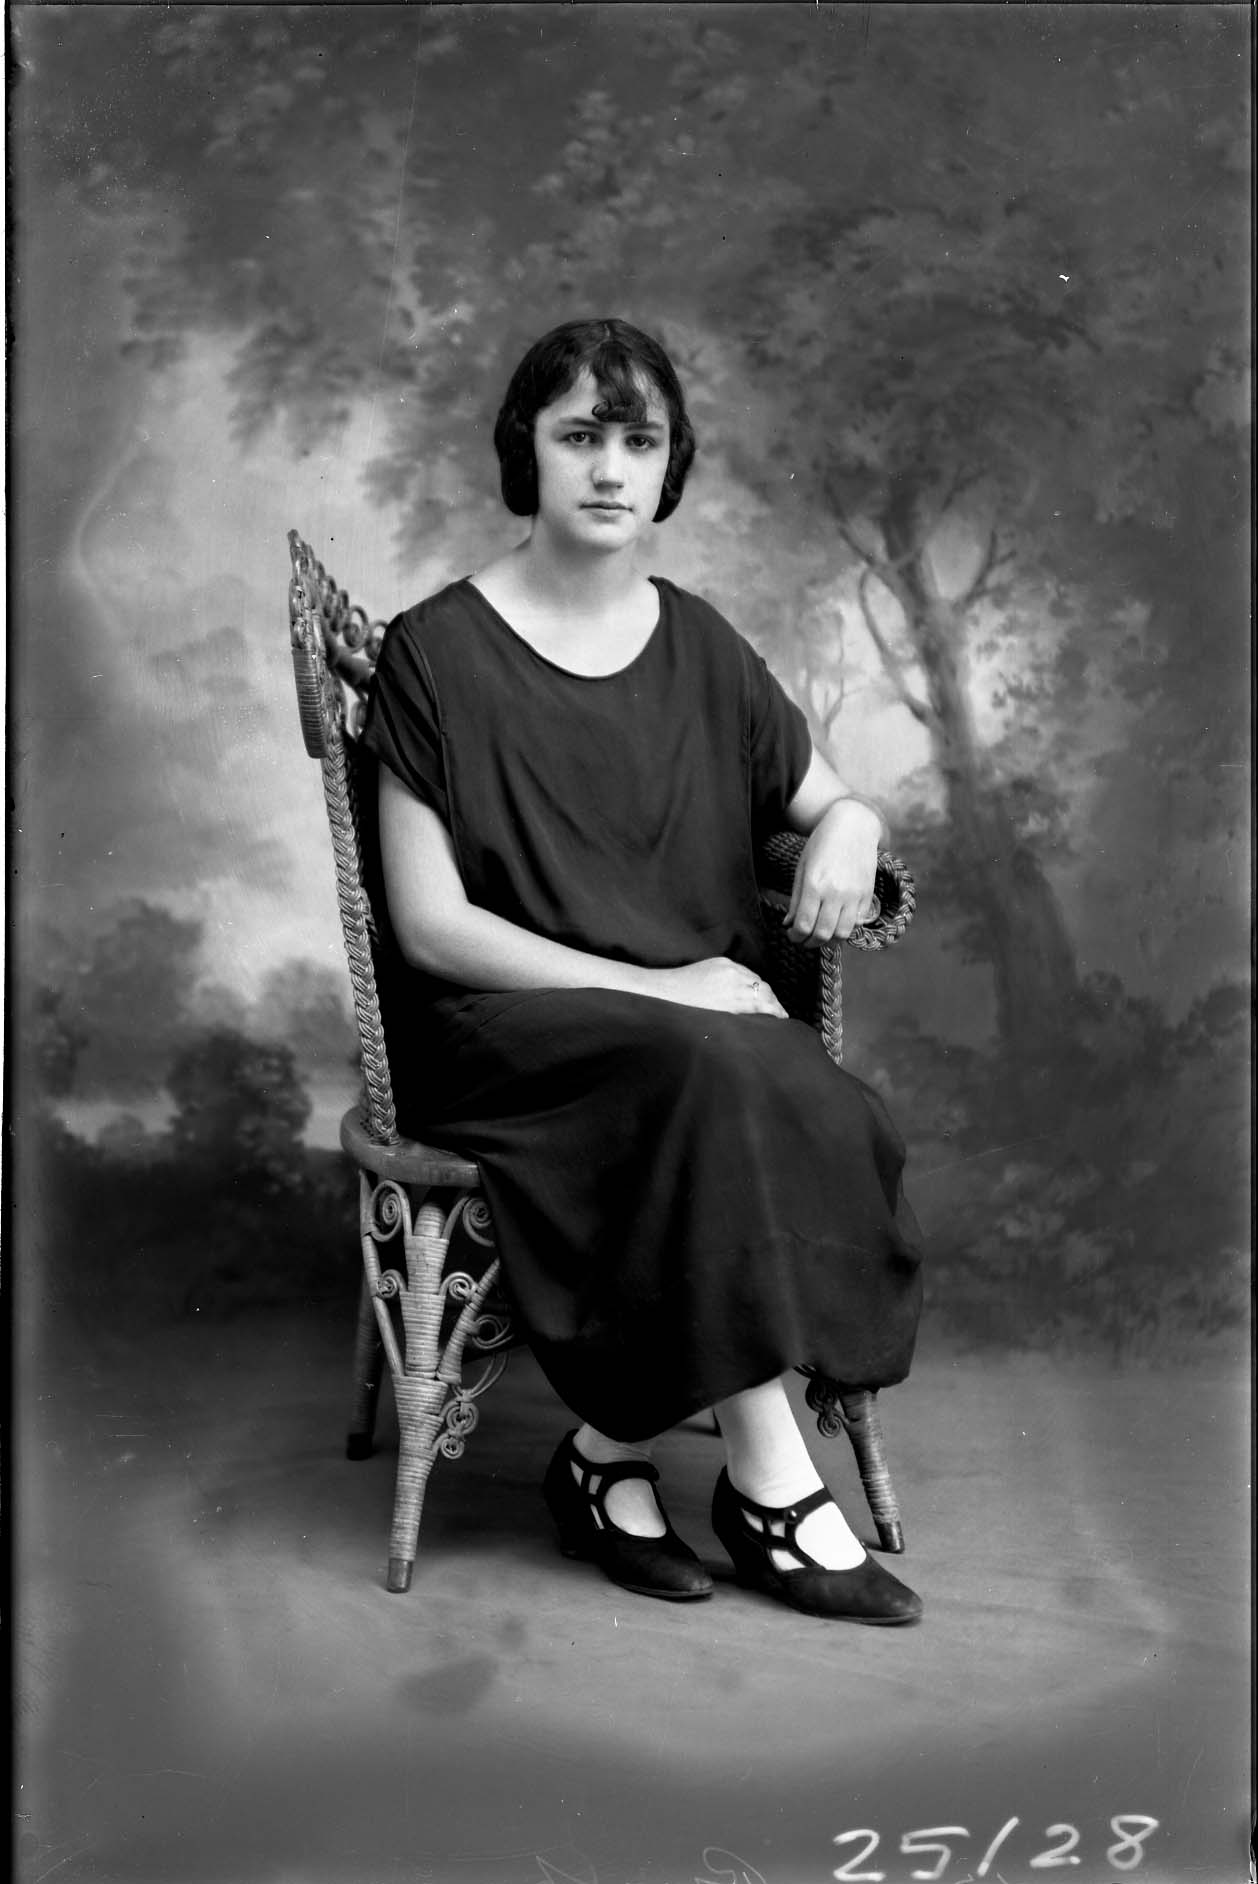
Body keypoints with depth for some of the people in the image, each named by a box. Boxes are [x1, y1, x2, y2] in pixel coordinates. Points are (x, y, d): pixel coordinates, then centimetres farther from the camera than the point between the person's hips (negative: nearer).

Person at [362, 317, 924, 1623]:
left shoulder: (698, 648, 10)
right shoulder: (438, 650, -4)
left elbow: (831, 800, 19)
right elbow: (430, 926, -9)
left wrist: (849, 830, -7)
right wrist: (650, 987, -17)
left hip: (702, 1019, 4)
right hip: (499, 1038, -4)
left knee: (764, 1099, -30)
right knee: (717, 1074, -33)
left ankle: (611, 1454, -14)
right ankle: (771, 1482, -22)